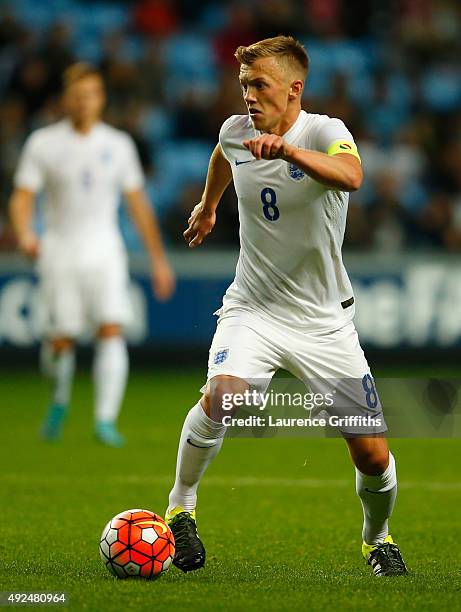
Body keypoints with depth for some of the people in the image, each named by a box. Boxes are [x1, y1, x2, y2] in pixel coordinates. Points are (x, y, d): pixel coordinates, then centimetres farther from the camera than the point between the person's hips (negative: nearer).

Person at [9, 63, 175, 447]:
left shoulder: (118, 145, 5)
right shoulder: (43, 144, 0)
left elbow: (138, 203, 12)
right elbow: (22, 198, 0)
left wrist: (158, 259, 12)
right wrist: (24, 234, -22)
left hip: (105, 253, 1)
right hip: (59, 253, -1)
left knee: (112, 331, -16)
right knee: (61, 340, -1)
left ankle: (105, 420, -17)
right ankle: (60, 399, 30)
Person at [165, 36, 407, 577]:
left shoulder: (324, 131, -15)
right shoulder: (235, 132, -1)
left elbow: (350, 175, -40)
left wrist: (290, 150, -55)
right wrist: (207, 205, 42)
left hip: (325, 320, -2)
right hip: (253, 309, 2)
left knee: (373, 456, -3)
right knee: (222, 396, -30)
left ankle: (376, 539, 28)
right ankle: (181, 506, -8)